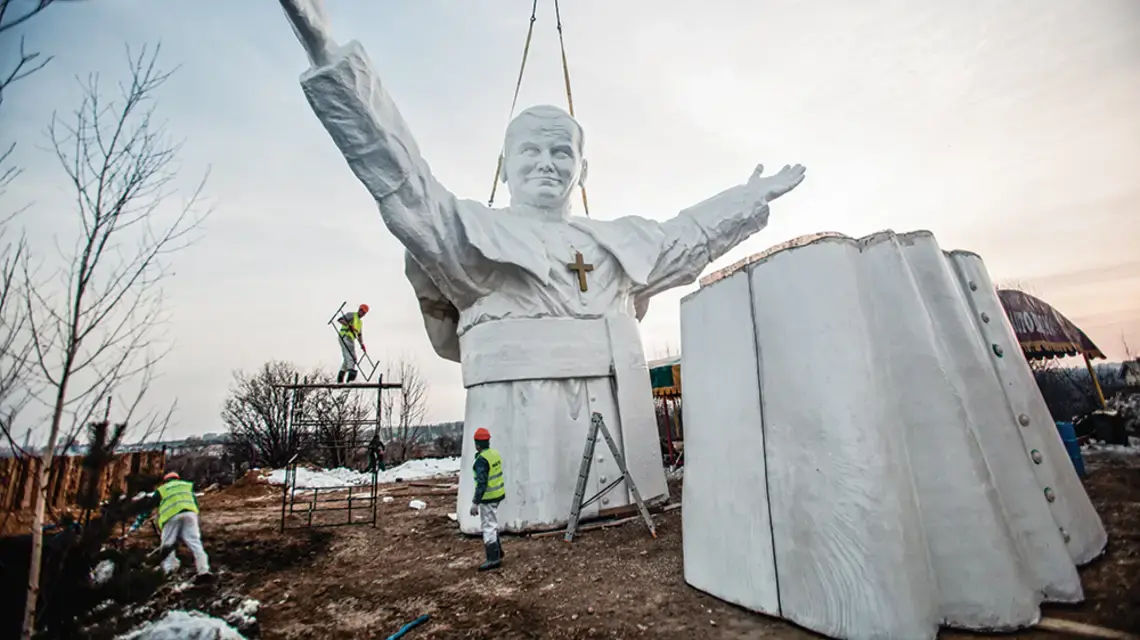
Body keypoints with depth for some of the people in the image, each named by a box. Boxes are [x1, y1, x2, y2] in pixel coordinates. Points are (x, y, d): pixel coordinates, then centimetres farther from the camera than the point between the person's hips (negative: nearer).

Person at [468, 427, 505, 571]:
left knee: (488, 526, 1)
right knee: (492, 524, 22)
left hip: (488, 497, -9)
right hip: (498, 494, 9)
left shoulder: (482, 459, -22)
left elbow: (481, 483, -25)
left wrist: (475, 502, -21)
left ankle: (494, 558, 8)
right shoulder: (495, 454, 4)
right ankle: (497, 551, 34)